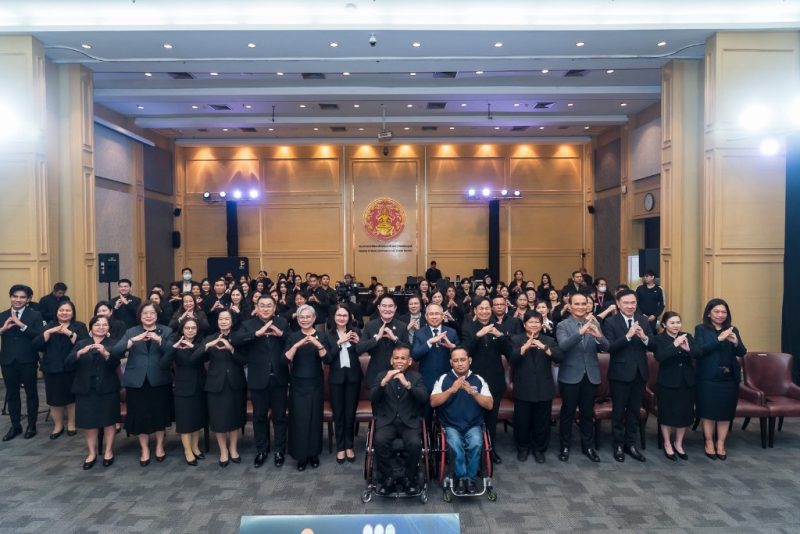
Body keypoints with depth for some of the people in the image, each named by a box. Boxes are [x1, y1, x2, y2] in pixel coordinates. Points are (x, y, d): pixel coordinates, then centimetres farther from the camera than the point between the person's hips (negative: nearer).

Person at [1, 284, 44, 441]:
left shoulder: (35, 315, -4)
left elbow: (40, 336, -16)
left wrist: (22, 325, -25)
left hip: (28, 360, -3)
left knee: (31, 393, 8)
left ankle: (31, 425, 20)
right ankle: (15, 426, 25)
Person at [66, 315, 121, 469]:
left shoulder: (113, 344, 2)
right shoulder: (81, 343, 6)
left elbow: (115, 363, -14)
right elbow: (68, 363, -7)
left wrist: (105, 353, -34)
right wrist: (80, 353, -26)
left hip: (107, 389, -1)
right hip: (86, 389, 1)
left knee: (109, 421, 5)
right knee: (89, 422, 6)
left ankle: (108, 451, 20)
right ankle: (92, 453, 22)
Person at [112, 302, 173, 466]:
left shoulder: (166, 331, 4)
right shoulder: (131, 332, 7)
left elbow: (173, 351, -11)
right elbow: (116, 351, -8)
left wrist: (159, 340, -27)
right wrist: (134, 340, -23)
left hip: (159, 380, -1)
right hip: (137, 381, 1)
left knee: (160, 413, 7)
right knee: (140, 415, 4)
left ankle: (159, 446, 27)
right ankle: (144, 450, 21)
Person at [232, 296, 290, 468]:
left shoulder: (282, 323, 2)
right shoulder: (248, 324, -2)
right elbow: (236, 340, -20)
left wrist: (281, 334, -22)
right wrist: (257, 333, -31)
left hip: (279, 378, 0)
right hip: (258, 379, 0)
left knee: (279, 415, 11)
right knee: (259, 416, 13)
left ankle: (280, 450, 25)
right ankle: (261, 450, 29)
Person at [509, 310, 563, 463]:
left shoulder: (549, 340, 6)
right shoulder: (516, 339, 1)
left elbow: (559, 357, -10)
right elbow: (511, 359, -14)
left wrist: (544, 347, -25)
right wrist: (525, 347, -28)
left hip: (544, 389, 1)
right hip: (523, 389, -1)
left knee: (542, 422, 10)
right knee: (522, 421, 7)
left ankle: (539, 449, 27)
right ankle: (522, 448, 27)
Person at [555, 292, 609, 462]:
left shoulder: (594, 324, 4)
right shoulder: (563, 325, -7)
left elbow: (606, 347, -5)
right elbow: (563, 346, -25)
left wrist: (599, 336, -27)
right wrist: (580, 332, -39)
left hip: (591, 376, 3)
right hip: (570, 376, -3)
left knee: (588, 413, 14)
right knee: (567, 413, 7)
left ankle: (588, 446, 28)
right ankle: (565, 446, 22)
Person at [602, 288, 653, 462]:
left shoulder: (643, 320, 3)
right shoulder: (610, 322, -10)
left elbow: (653, 346, 0)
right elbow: (609, 348, -19)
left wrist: (644, 337, -21)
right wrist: (628, 336, -29)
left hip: (639, 373, 4)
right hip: (620, 374, -4)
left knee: (634, 411, 15)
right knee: (619, 411, 8)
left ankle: (631, 444, 28)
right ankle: (618, 445, 22)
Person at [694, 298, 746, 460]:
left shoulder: (732, 329, 9)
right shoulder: (701, 329, -1)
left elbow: (742, 353, 4)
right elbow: (699, 350, -14)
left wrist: (736, 342, -17)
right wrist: (719, 339, -23)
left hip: (730, 378, 3)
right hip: (708, 378, -3)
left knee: (726, 412, 6)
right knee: (708, 411, 2)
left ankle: (721, 444, 19)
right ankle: (709, 443, 16)